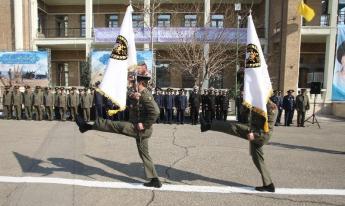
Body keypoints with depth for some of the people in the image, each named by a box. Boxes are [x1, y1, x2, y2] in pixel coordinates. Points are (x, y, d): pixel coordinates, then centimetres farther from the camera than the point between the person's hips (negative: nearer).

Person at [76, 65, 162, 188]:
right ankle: (155, 180, 22)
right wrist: (133, 95, -19)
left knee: (116, 126, -6)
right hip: (139, 129, 10)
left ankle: (87, 126, 7)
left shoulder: (145, 95, -17)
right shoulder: (140, 94, 14)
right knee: (144, 154, 15)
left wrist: (144, 125, -22)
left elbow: (155, 112, -28)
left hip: (141, 129, -10)